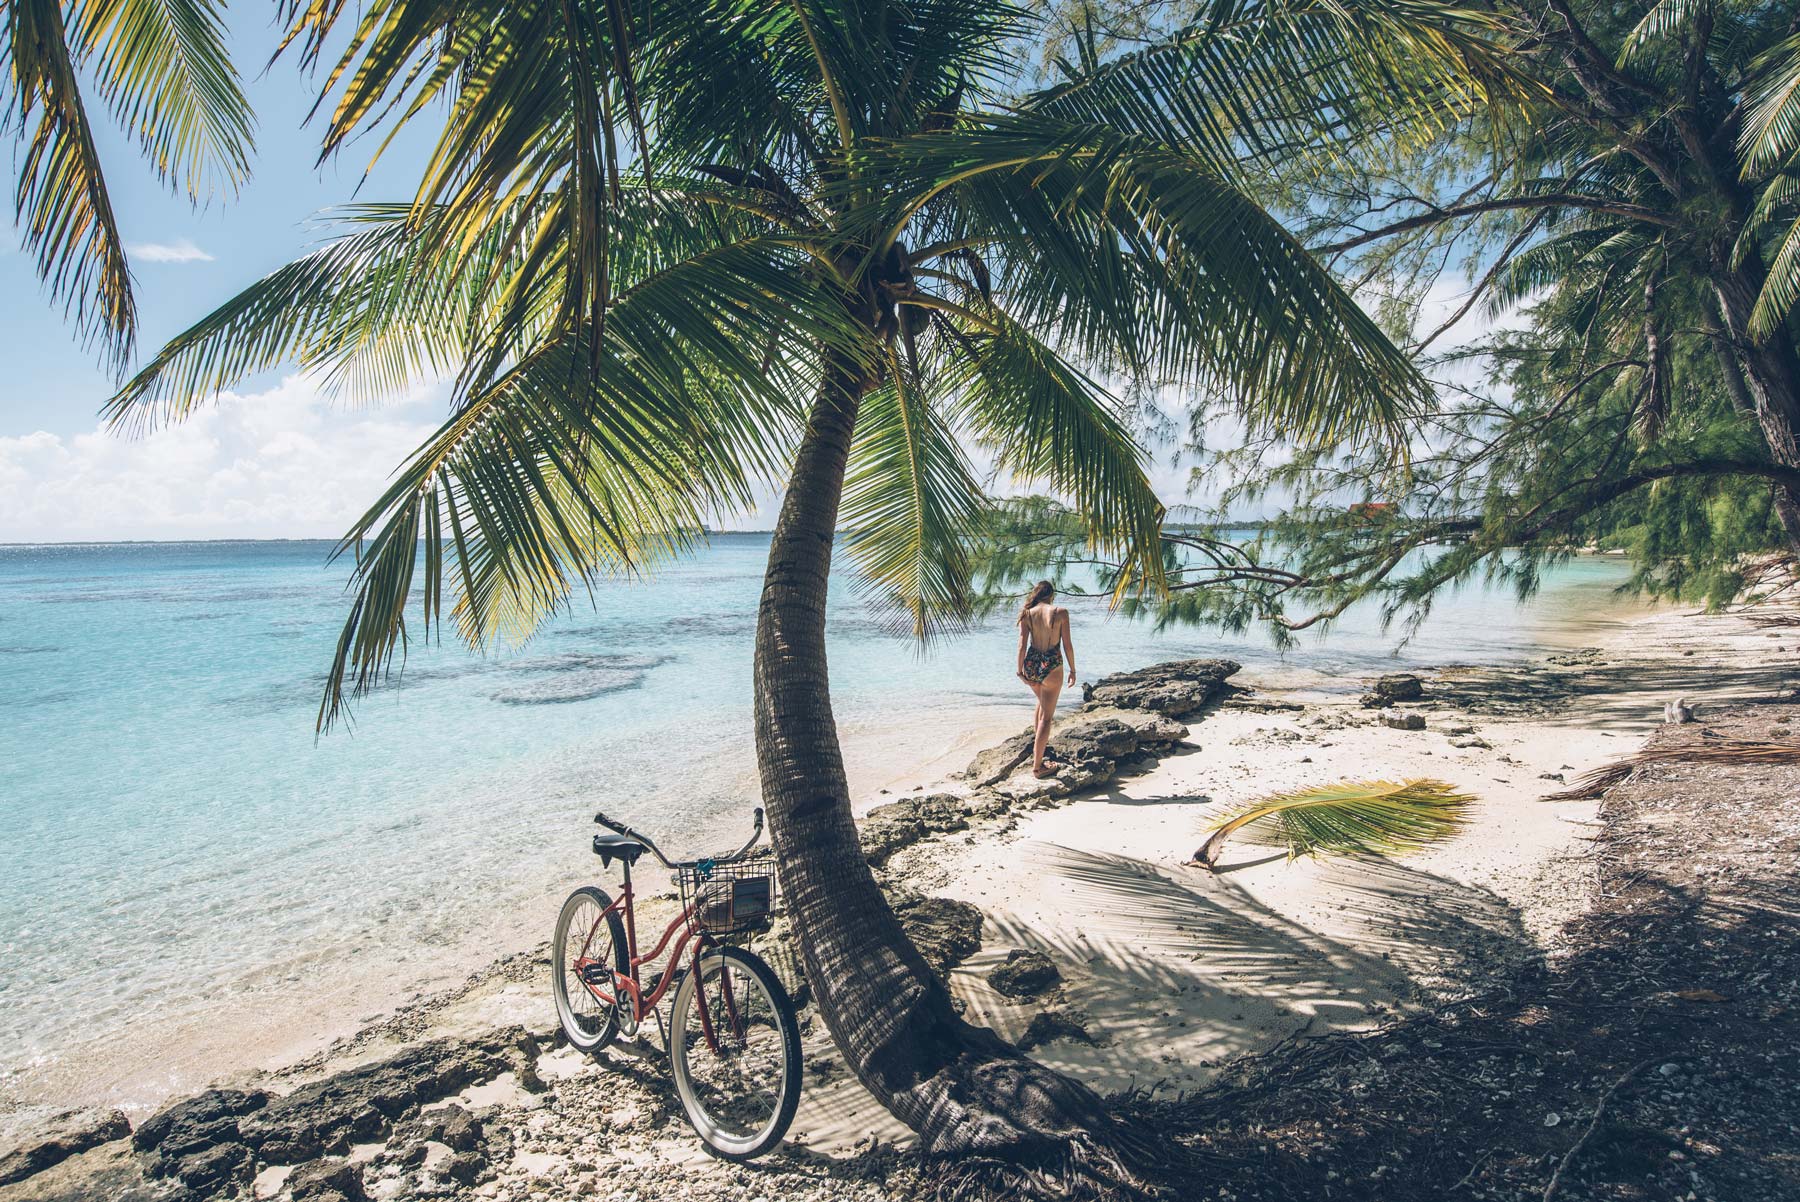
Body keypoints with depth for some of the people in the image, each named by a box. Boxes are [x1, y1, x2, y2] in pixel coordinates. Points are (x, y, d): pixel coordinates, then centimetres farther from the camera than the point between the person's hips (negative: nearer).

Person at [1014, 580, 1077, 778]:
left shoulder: (1027, 614, 0)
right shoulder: (1060, 612, -7)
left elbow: (1022, 645, -3)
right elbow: (1067, 644, -6)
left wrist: (1020, 671, 4)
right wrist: (1072, 670, 3)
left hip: (1031, 665, 4)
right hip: (1051, 666, -4)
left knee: (1043, 701, 33)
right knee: (1046, 717, 2)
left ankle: (1038, 739, 46)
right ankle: (1037, 765, 3)